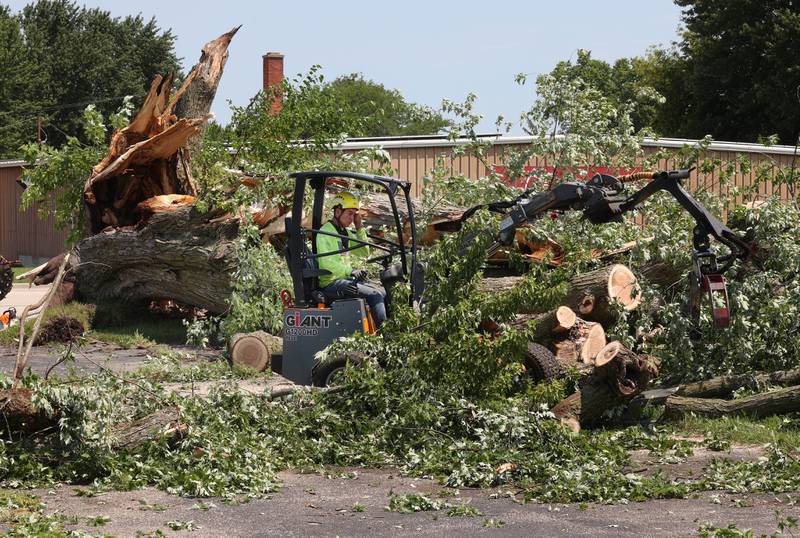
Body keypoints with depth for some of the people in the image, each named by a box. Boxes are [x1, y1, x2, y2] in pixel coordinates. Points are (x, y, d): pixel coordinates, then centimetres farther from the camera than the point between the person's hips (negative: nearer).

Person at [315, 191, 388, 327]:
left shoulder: (346, 232, 18)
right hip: (332, 283, -9)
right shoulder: (325, 232, -11)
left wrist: (360, 228, 10)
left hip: (346, 279, 9)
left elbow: (364, 254, 18)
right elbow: (326, 263, -21)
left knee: (384, 292, 2)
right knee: (375, 295, -21)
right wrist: (351, 271, -27)